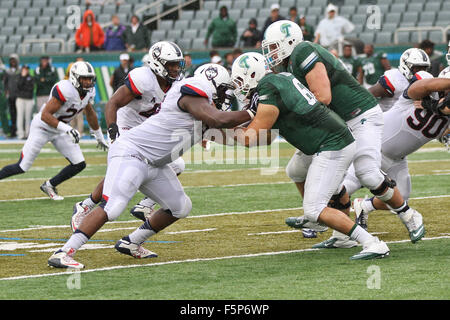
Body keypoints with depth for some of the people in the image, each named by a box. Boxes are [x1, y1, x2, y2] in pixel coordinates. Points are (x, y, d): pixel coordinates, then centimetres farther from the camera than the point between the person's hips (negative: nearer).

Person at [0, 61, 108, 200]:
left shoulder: (89, 92, -6)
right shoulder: (66, 89, -32)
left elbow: (90, 113, 15)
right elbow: (45, 115, -33)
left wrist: (100, 138, 24)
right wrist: (67, 129, -40)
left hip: (59, 130, 7)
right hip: (42, 127, -7)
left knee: (79, 165, -2)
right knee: (22, 167, -4)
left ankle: (49, 185, 17)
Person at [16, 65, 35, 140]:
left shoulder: (31, 78, 9)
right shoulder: (19, 78, 8)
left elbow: (31, 87, -5)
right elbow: (19, 86, -11)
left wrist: (23, 87, -6)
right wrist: (23, 76, -9)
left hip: (29, 99, 1)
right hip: (20, 99, -1)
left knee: (28, 117, 1)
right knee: (20, 116, -7)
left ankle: (27, 133, 6)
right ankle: (21, 134, -8)